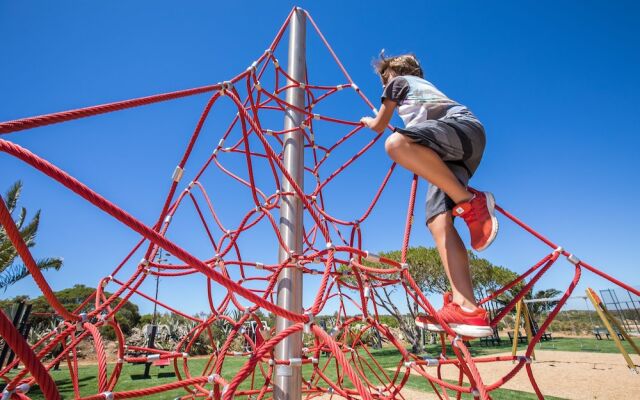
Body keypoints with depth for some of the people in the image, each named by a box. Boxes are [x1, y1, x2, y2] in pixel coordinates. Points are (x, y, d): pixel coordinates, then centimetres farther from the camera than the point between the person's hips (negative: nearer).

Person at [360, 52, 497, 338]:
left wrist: (368, 121, 48)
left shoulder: (398, 81, 21)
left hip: (463, 125, -8)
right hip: (450, 151, 8)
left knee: (396, 143, -36)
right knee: (437, 220, -13)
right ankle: (465, 308, -26)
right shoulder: (424, 87, 42)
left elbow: (379, 126, 26)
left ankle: (469, 201, -31)